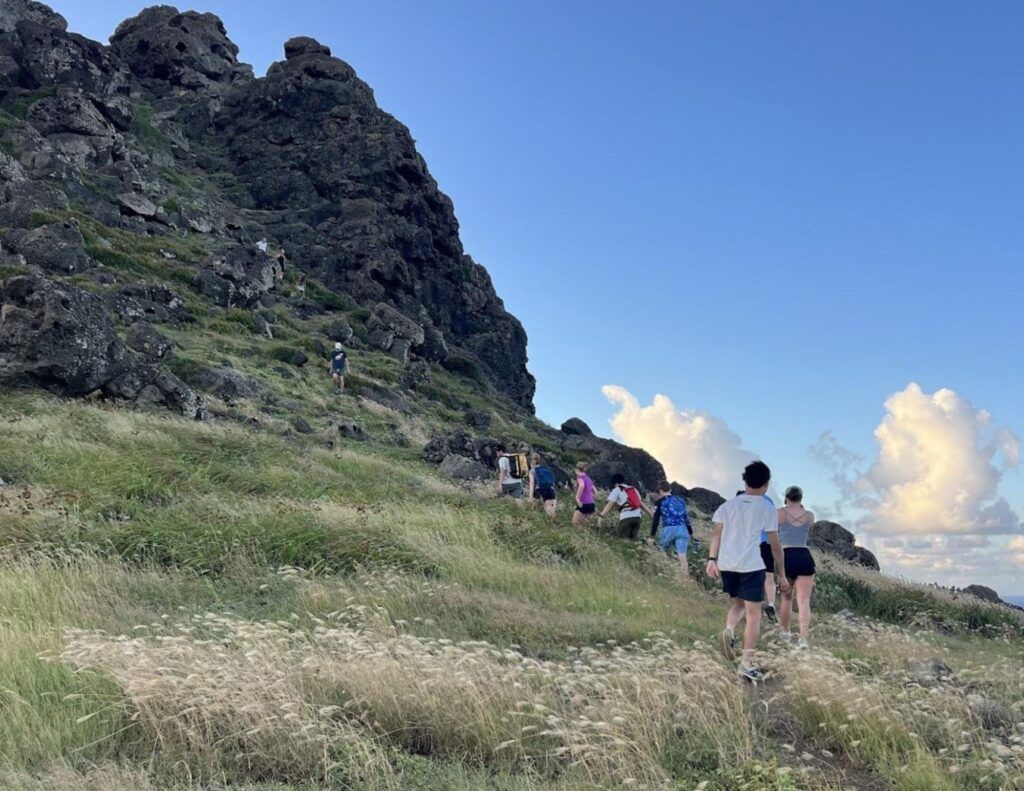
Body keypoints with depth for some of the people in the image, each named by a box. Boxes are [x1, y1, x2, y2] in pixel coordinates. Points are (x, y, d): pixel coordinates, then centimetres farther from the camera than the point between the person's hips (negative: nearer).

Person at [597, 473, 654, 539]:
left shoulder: (616, 490, 7)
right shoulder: (633, 489, 24)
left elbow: (610, 504, -6)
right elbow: (642, 503, 24)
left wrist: (601, 516, -13)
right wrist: (652, 514, 30)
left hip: (626, 517, -5)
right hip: (637, 517, 5)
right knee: (633, 538, 12)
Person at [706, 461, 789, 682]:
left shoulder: (728, 504, 11)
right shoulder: (767, 508, 1)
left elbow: (716, 533, 6)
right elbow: (775, 545, 2)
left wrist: (712, 559, 7)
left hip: (726, 564, 4)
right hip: (751, 566, -4)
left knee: (737, 603, 23)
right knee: (753, 613, 4)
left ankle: (728, 631, -8)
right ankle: (747, 664, 1)